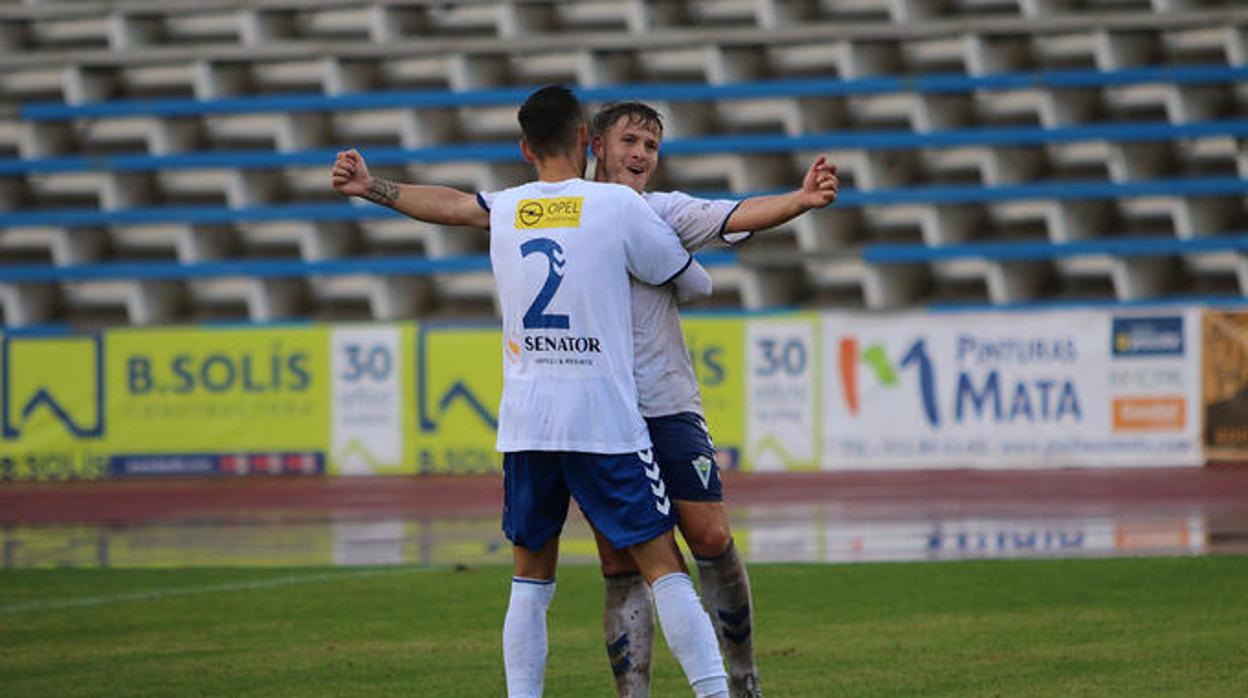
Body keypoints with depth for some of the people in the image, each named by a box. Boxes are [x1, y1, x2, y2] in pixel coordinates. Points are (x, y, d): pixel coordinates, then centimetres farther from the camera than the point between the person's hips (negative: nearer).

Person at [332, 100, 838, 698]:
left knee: (712, 541, -6)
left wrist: (801, 200, -30)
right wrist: (373, 189, 7)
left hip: (667, 407, -1)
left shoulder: (666, 213, 4)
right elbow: (458, 207, 12)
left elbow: (739, 217, -11)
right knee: (620, 568, 1)